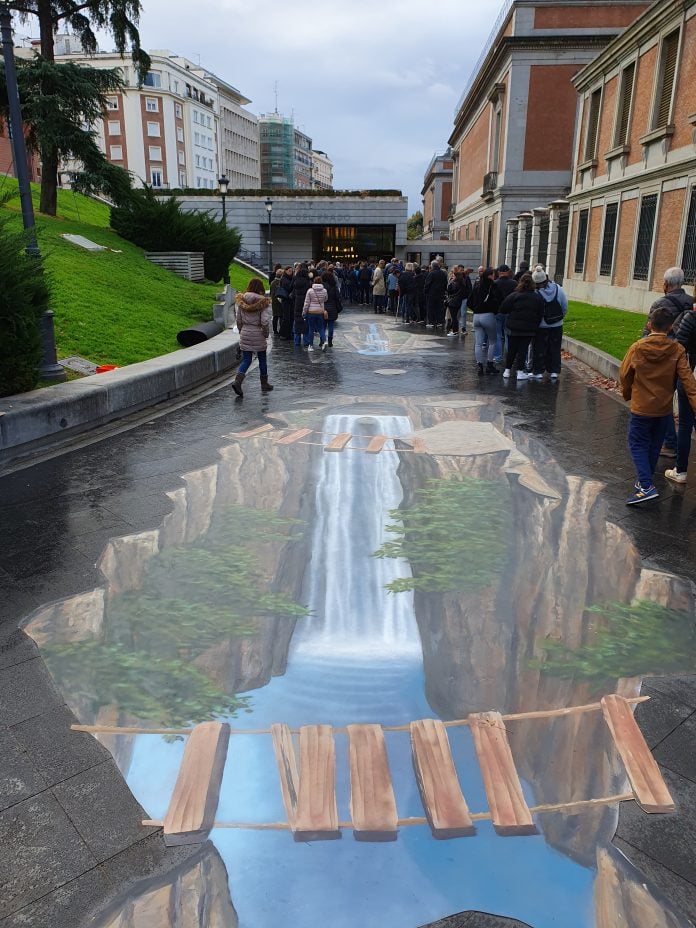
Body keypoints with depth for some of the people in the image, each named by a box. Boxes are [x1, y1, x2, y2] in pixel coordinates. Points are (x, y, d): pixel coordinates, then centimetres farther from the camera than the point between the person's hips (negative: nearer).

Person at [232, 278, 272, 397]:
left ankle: (237, 381, -14)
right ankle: (264, 384, 24)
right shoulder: (263, 302, -11)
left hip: (245, 334, 3)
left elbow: (238, 320, 5)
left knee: (246, 360, 7)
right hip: (258, 334, -3)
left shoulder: (241, 301, 1)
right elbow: (265, 321, -18)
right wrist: (266, 334, -4)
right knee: (262, 360, 13)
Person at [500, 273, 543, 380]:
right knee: (523, 349, 5)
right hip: (529, 329, 1)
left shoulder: (514, 295, -9)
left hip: (513, 328, -1)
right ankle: (520, 372, 3)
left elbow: (503, 309, -9)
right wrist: (536, 325, 12)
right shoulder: (538, 298, -1)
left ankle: (507, 370, 15)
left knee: (511, 349, 10)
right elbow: (541, 315, 1)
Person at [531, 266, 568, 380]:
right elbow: (565, 307, -1)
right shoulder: (558, 289, -8)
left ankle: (538, 372, 9)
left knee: (540, 349, 7)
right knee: (555, 349, 12)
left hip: (541, 327, -3)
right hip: (557, 325, 3)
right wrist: (560, 318, 14)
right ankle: (554, 372, 14)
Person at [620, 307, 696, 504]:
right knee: (654, 446, 18)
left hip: (641, 408, -2)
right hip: (664, 409, 3)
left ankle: (646, 486, -9)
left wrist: (627, 394, 17)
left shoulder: (637, 348, -12)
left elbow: (624, 376, -1)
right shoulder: (677, 350, -9)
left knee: (638, 445, 7)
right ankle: (644, 480, 31)